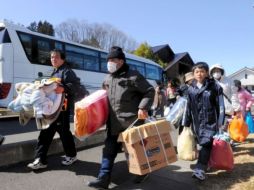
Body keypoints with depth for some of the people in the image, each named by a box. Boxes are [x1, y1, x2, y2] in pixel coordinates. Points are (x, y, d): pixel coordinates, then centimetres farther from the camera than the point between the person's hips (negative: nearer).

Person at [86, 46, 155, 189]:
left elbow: (150, 91, -8)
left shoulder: (133, 76, -9)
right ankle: (104, 179, 14)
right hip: (114, 122, 7)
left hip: (132, 121, -6)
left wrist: (143, 107, -18)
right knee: (109, 149, 6)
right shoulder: (108, 78, 13)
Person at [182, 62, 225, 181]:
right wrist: (186, 124, 12)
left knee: (206, 144, -11)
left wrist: (220, 123, -6)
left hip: (210, 122, -4)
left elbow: (220, 106, -2)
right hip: (197, 122, 4)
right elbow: (188, 107, 12)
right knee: (202, 144, 9)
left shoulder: (215, 87, -3)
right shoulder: (191, 89, 7)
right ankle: (205, 164, 24)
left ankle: (199, 170, -14)